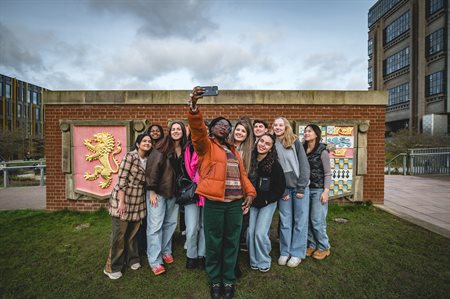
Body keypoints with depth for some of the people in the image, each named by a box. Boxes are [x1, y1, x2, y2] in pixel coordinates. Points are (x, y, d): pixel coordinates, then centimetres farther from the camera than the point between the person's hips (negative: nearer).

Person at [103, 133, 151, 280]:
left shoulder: (148, 160, 6)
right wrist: (122, 202, -17)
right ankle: (112, 267, 23)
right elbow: (122, 180, -17)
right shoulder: (129, 156, -14)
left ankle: (132, 258, 36)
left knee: (133, 232, 16)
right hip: (122, 198, -6)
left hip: (138, 201, 6)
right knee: (119, 233, 5)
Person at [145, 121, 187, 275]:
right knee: (155, 225, 1)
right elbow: (152, 168, -14)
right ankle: (155, 261, 12)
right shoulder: (161, 148, -12)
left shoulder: (184, 149, 2)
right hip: (158, 191, -5)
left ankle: (166, 251, 34)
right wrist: (151, 191, -15)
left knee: (171, 223, 14)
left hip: (174, 192, 5)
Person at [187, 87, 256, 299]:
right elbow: (197, 129, -19)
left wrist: (250, 193, 3)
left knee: (231, 242, 14)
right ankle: (214, 280, 30)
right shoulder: (206, 146, 2)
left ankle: (228, 280, 33)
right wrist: (194, 107, -34)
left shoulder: (233, 150, 19)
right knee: (213, 243, 9)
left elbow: (242, 173, 16)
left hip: (235, 203, 5)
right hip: (214, 202, -5)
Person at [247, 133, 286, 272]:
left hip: (268, 203, -4)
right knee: (250, 232, 4)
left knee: (260, 233, -6)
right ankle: (254, 261, 25)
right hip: (253, 203, 4)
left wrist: (268, 199, -9)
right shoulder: (250, 161, -3)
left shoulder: (274, 165, -13)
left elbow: (281, 186, -8)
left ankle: (264, 261, 20)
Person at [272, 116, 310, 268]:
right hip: (283, 188, 1)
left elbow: (304, 165, -4)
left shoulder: (295, 142, -2)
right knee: (285, 222, 7)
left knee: (300, 221, 5)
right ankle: (284, 252, 21)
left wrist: (301, 188, -10)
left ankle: (297, 253, 18)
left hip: (299, 187, -1)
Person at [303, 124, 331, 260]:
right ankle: (312, 244, 25)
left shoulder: (322, 151, -7)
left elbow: (327, 173, -6)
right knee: (307, 219, 8)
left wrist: (326, 191, -12)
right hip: (306, 189, 5)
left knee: (317, 221, -1)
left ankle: (323, 247, 19)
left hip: (318, 190, -5)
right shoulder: (302, 150, 6)